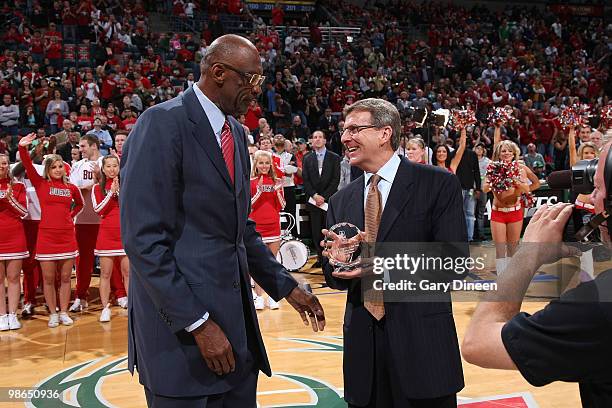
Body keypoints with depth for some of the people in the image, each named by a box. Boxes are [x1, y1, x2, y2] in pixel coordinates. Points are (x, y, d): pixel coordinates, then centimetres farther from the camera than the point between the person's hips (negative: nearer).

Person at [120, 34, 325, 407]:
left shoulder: (237, 132, 13)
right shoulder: (163, 124, -13)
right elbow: (144, 240, -18)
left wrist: (286, 286, 14)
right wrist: (197, 323, -19)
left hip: (235, 315, 8)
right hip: (181, 324, -7)